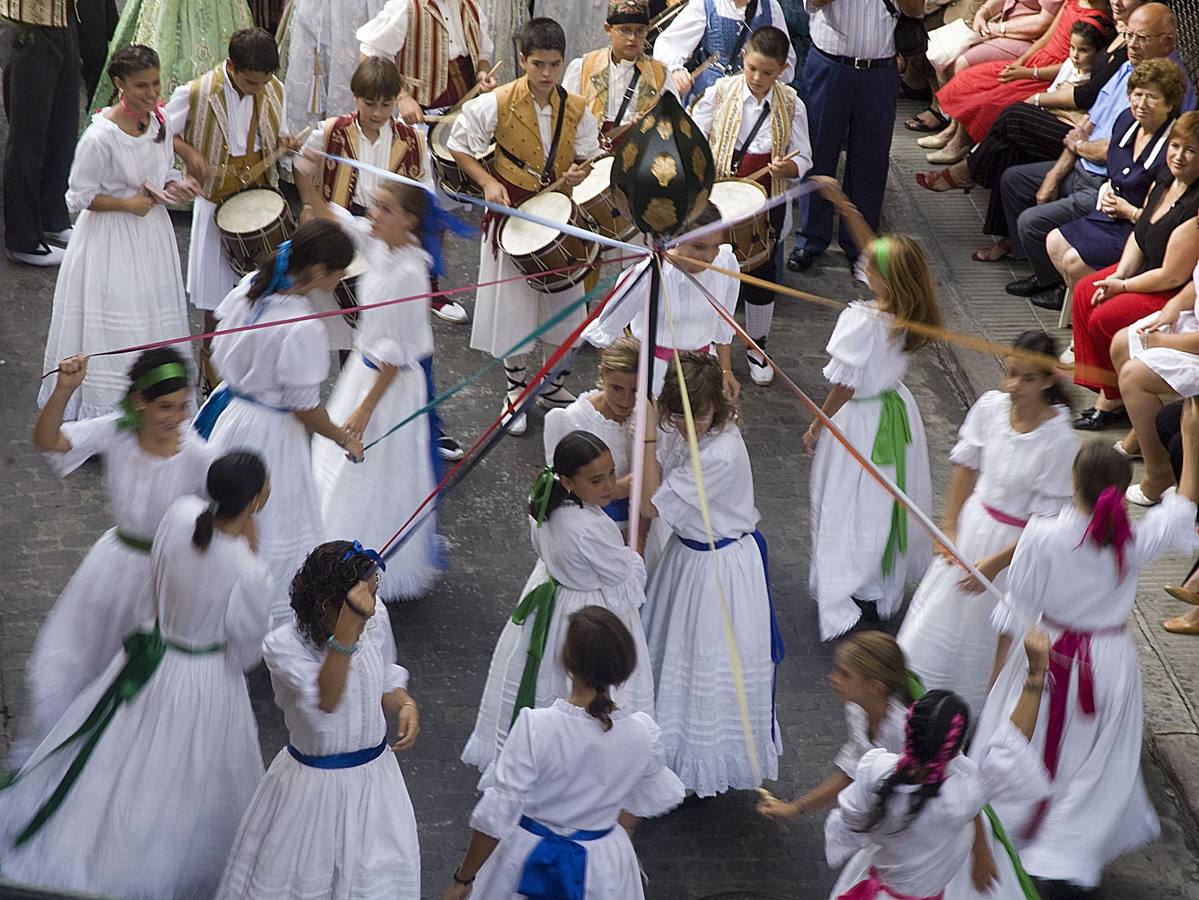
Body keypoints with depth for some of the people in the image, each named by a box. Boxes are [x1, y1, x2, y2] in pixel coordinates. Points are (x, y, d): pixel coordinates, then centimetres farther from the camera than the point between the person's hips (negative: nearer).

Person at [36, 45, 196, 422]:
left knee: (154, 320, 15)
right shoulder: (100, 137, -23)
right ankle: (106, 406, 15)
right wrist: (128, 203, -20)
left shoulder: (159, 122, -3)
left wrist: (174, 186, -9)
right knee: (110, 331, 1)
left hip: (152, 234, 7)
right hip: (110, 240, -7)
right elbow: (81, 195, -15)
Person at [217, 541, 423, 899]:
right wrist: (348, 627, -49)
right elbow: (324, 702, -39)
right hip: (314, 782, -4)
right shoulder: (283, 645, -23)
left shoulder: (375, 620, -8)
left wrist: (405, 705, -11)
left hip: (373, 775, 4)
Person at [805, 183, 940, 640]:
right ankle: (888, 589, 37)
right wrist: (844, 206, 10)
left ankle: (839, 604, 11)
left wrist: (817, 427, -6)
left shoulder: (860, 322, -29)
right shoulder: (910, 315, -9)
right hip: (896, 412, 7)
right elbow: (875, 247, 6)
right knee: (892, 503, 20)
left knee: (847, 509, 5)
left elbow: (844, 386, -20)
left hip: (858, 420, -7)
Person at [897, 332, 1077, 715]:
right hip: (973, 523, 5)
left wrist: (995, 563, -20)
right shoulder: (990, 407, -13)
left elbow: (1046, 524, -20)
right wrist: (949, 528, 2)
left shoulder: (1059, 442, -27)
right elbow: (966, 467, 2)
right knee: (944, 612, 20)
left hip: (1016, 543, -5)